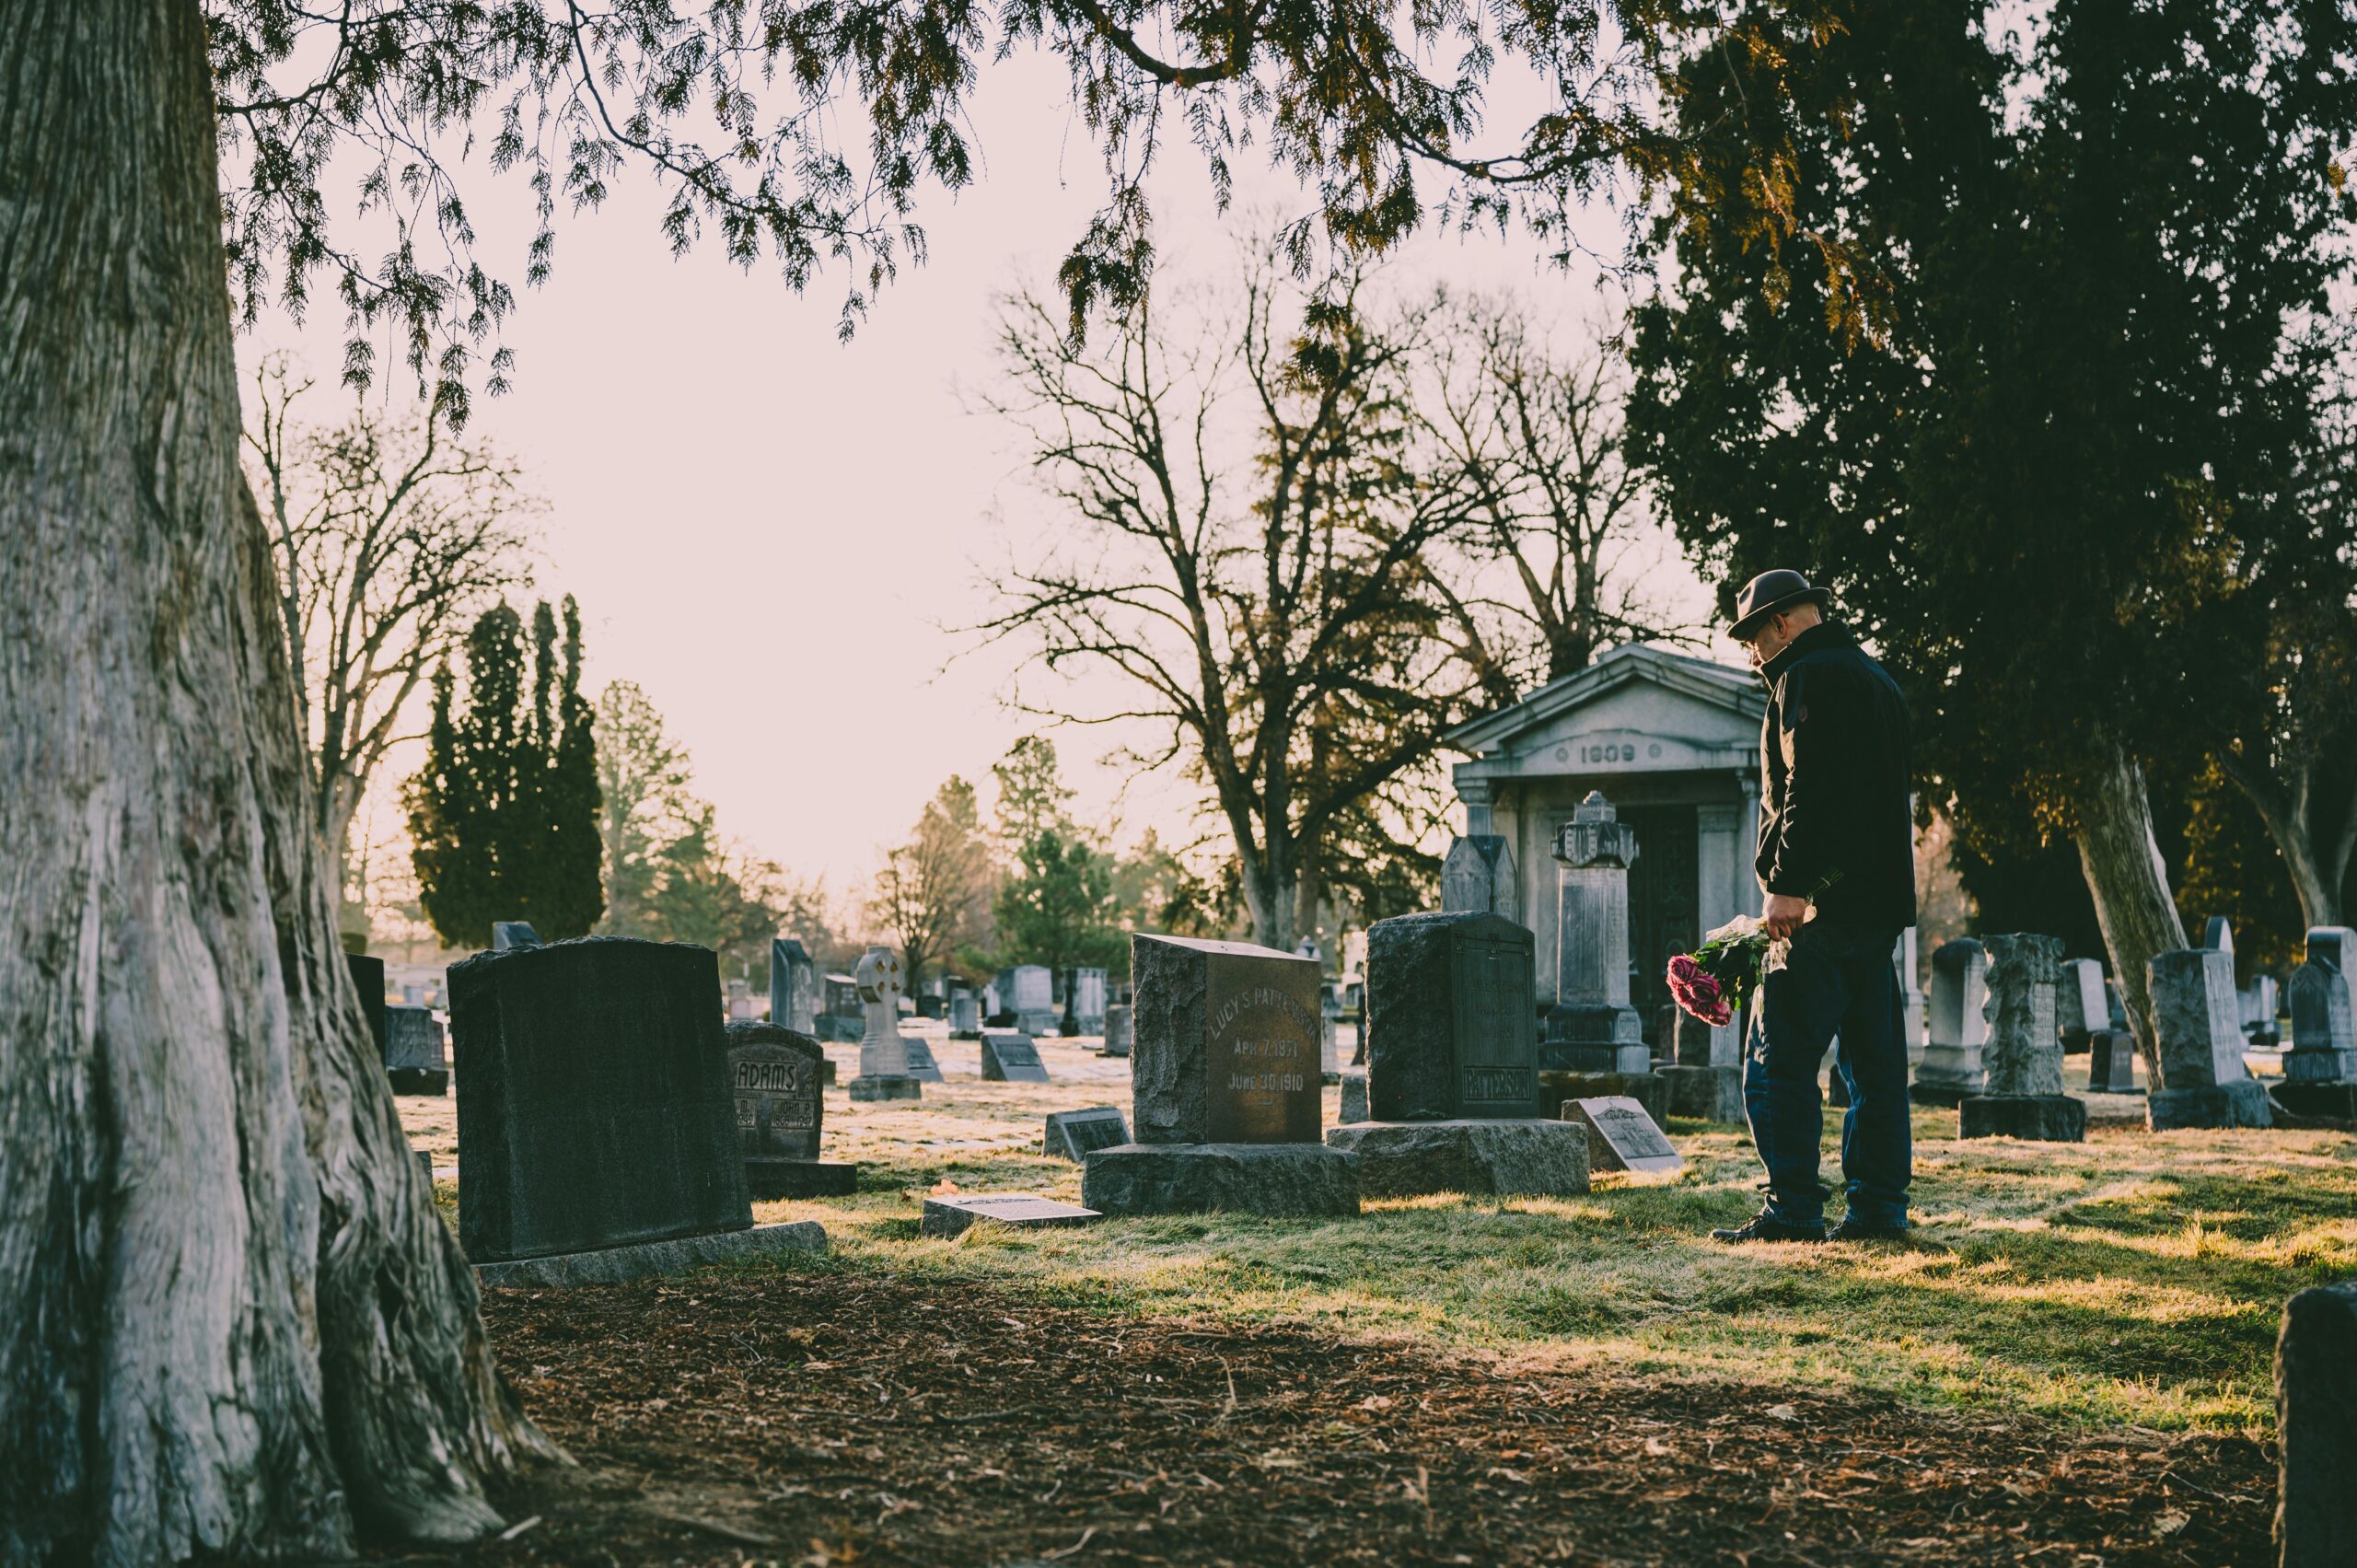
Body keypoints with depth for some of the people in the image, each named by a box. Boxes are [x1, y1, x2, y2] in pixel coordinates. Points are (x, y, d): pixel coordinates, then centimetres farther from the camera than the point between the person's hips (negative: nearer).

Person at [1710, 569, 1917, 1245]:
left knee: (1778, 1060, -8)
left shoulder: (1808, 678, -7)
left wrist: (1786, 884, -21)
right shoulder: (1875, 678, 23)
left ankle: (1793, 1209, -10)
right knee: (1874, 1059, 10)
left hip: (1822, 906, -10)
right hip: (1881, 901, 10)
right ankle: (1879, 1206, 11)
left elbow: (1808, 789, -19)